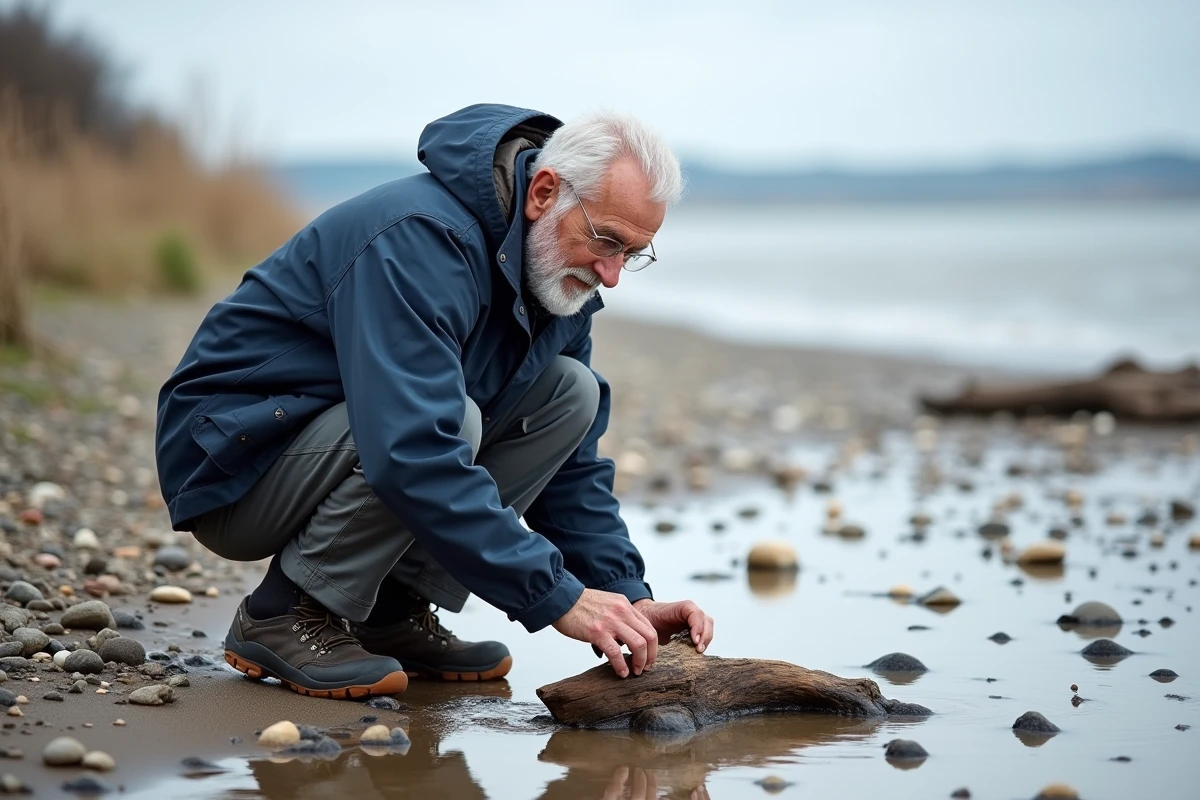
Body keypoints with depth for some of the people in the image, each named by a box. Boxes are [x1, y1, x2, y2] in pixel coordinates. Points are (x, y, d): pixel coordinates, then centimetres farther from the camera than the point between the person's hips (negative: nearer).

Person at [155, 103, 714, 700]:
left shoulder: (558, 267, 0)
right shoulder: (420, 242, -29)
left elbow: (573, 467, 7)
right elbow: (412, 455, -40)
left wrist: (627, 598, -7)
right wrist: (556, 596, -38)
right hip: (232, 462, -8)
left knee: (569, 392, -6)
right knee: (450, 421, -33)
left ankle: (394, 611, -3)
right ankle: (285, 616, -14)